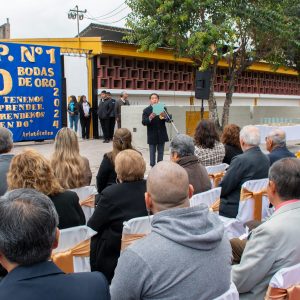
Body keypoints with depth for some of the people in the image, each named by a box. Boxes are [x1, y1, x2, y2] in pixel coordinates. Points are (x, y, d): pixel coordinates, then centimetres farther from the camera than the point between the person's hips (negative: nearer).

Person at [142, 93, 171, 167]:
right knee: (152, 153, 2)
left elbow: (169, 119, -4)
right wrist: (150, 118, -32)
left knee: (160, 152, 10)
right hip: (152, 136, -2)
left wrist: (165, 116, -28)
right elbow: (143, 122, -12)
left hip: (162, 135, 2)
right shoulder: (146, 110, -3)